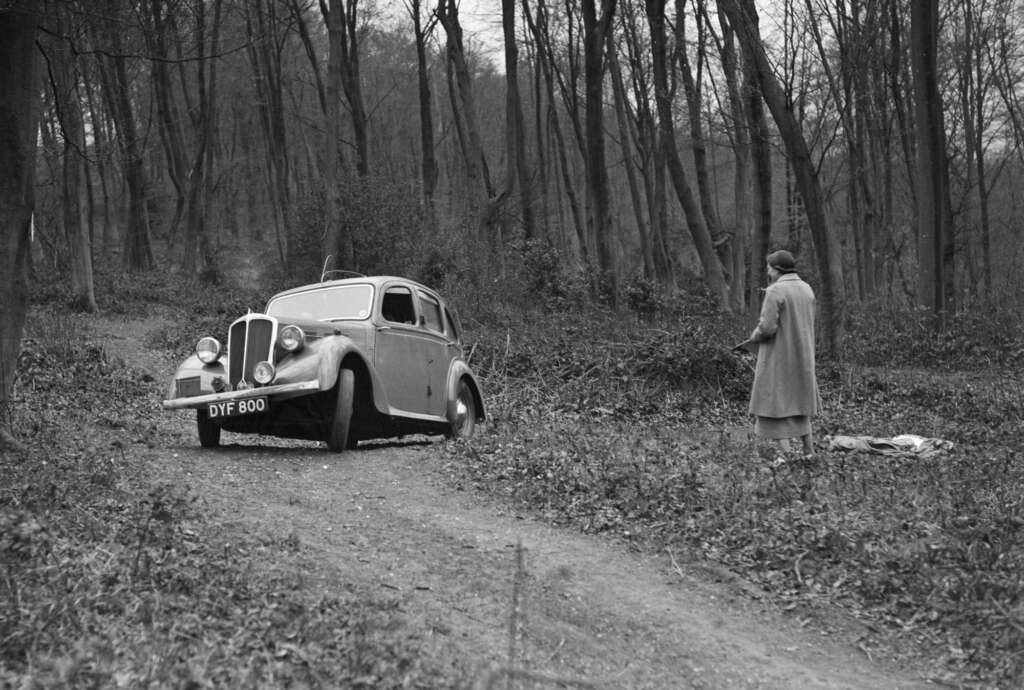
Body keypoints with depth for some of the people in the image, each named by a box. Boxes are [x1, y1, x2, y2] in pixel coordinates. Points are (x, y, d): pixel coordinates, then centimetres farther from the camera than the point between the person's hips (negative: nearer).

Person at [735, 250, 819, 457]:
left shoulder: (775, 291, -17)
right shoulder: (806, 289, 7)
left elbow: (767, 328, -22)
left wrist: (753, 338, -1)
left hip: (778, 360, -7)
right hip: (802, 360, 8)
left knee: (775, 408, -1)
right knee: (798, 404, 19)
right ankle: (809, 452, 19)